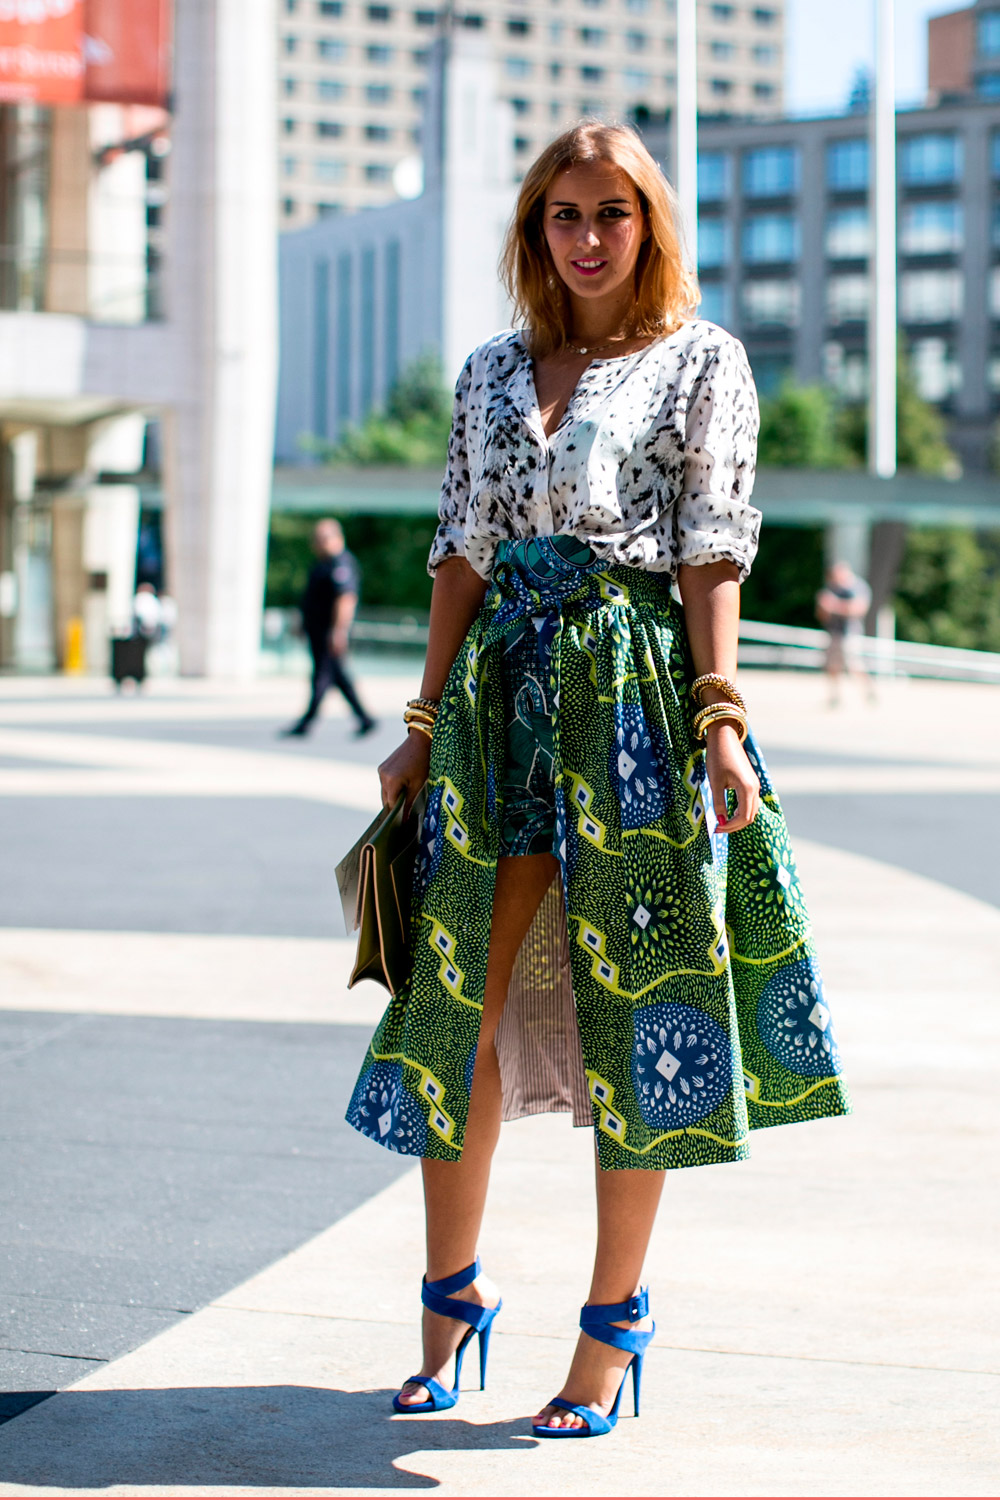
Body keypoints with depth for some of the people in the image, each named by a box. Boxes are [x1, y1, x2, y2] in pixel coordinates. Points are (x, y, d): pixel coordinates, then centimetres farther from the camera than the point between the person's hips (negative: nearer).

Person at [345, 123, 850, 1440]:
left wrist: (719, 717, -14)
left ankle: (616, 1319, 10)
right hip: (502, 687, 4)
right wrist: (425, 722, 10)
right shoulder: (493, 371, 15)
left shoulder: (702, 361, 4)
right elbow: (464, 552, 14)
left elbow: (712, 548, -4)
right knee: (462, 995, 1)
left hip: (637, 685, -4)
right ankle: (453, 1295, 15)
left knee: (632, 999, 0)